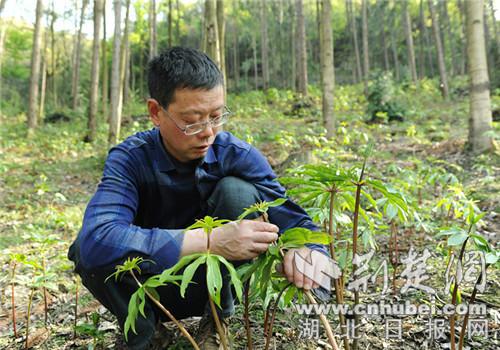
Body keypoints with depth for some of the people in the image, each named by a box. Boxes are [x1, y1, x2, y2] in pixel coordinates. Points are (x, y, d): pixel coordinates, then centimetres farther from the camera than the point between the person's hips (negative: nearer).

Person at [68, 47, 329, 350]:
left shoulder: (237, 155, -17)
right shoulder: (130, 160, -21)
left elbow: (291, 216, -17)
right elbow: (96, 240, -39)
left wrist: (303, 248, -43)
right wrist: (211, 241, -47)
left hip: (212, 283, 1)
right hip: (153, 289, 0)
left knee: (236, 191, -25)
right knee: (89, 250, -30)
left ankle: (218, 318, -7)